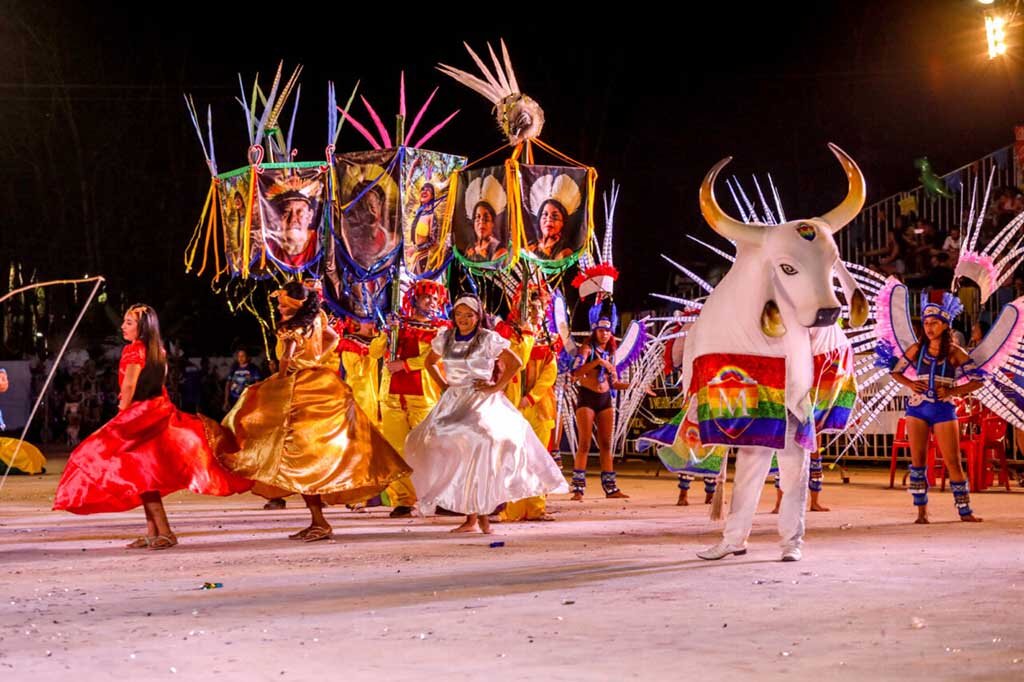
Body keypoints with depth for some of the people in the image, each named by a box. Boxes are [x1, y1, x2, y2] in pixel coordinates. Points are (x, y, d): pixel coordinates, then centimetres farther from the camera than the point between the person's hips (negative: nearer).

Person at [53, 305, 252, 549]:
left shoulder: (133, 349, -12)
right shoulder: (158, 351, 12)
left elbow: (129, 387, -16)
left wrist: (121, 418, -7)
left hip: (140, 415, -8)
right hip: (158, 412, 9)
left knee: (141, 474, -8)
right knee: (146, 476, 11)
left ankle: (164, 531, -13)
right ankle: (152, 533, 12)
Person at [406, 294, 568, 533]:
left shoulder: (488, 339, -4)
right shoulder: (445, 339, 9)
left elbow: (515, 363, -3)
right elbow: (430, 362, 25)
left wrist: (496, 387, -8)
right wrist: (442, 384, 11)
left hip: (481, 402, -4)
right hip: (453, 403, 4)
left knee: (477, 451, -22)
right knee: (456, 457, -3)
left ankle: (481, 513, -11)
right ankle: (470, 517, 5)